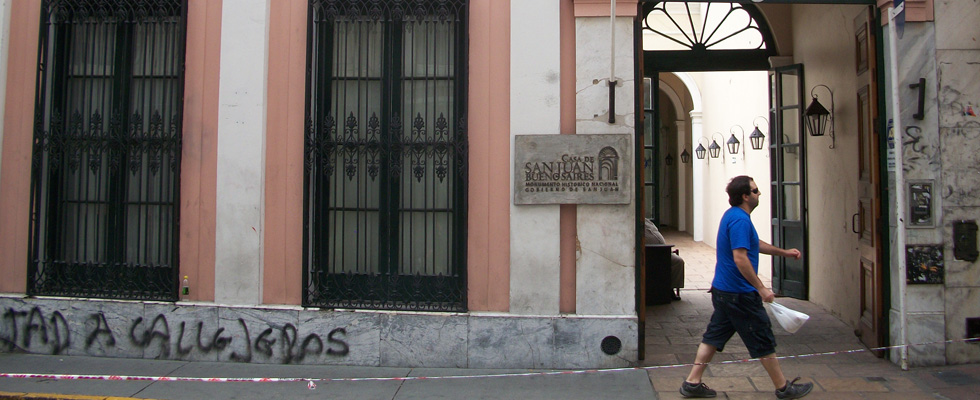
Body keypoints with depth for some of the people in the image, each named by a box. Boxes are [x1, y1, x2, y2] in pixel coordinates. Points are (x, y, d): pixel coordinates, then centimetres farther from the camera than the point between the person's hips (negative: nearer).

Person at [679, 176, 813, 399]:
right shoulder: (740, 220, -20)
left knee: (714, 336, 12)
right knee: (763, 341, 4)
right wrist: (761, 288, -23)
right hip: (739, 294, -10)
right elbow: (740, 258, -27)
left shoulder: (733, 215, 14)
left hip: (722, 289, 10)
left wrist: (784, 252, 30)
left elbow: (754, 244, 28)